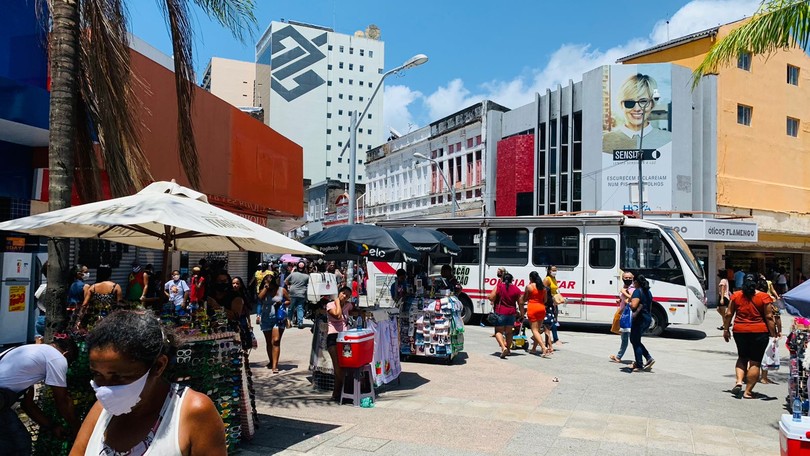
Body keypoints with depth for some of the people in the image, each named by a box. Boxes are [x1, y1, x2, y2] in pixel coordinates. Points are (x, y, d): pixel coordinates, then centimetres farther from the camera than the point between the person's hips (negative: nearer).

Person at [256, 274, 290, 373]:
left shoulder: (282, 290, 1)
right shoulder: (263, 291, 6)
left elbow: (289, 301, 7)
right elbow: (260, 298, -14)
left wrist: (282, 304, -11)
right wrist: (265, 288, -11)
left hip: (279, 318, -3)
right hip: (266, 319, 3)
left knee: (276, 341, -14)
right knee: (269, 342, 14)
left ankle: (274, 365, -18)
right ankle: (271, 361, 33)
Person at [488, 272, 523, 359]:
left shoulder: (498, 286, -6)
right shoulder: (516, 289, 2)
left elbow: (491, 298, -12)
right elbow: (520, 303, 5)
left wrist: (493, 302, 10)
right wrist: (521, 314, 16)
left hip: (500, 312, -3)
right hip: (511, 313, 3)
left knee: (499, 331, 1)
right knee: (509, 332, 18)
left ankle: (503, 347, -20)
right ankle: (508, 350, 24)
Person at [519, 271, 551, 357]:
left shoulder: (529, 287, -7)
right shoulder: (543, 287, 7)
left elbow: (524, 299, 1)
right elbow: (545, 300, 13)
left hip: (532, 309, -6)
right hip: (542, 308, 6)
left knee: (535, 330, -5)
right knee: (538, 329, 17)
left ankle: (544, 348, -21)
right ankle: (534, 348, 25)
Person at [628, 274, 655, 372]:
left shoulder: (637, 291, -15)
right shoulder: (648, 292, 13)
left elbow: (633, 305, -26)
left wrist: (628, 303, -8)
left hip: (640, 319, -9)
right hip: (648, 318, 9)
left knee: (635, 342, 3)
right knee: (635, 340, 20)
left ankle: (639, 366, 6)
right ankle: (649, 358, 12)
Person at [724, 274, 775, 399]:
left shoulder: (736, 296, 3)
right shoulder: (763, 297, -3)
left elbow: (729, 314, 4)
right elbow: (769, 317, -5)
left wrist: (726, 329, 13)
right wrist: (773, 334, 1)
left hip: (740, 331, 2)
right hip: (759, 332, -2)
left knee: (742, 358, 20)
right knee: (755, 362, 5)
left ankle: (739, 382, 2)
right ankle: (748, 391, 6)